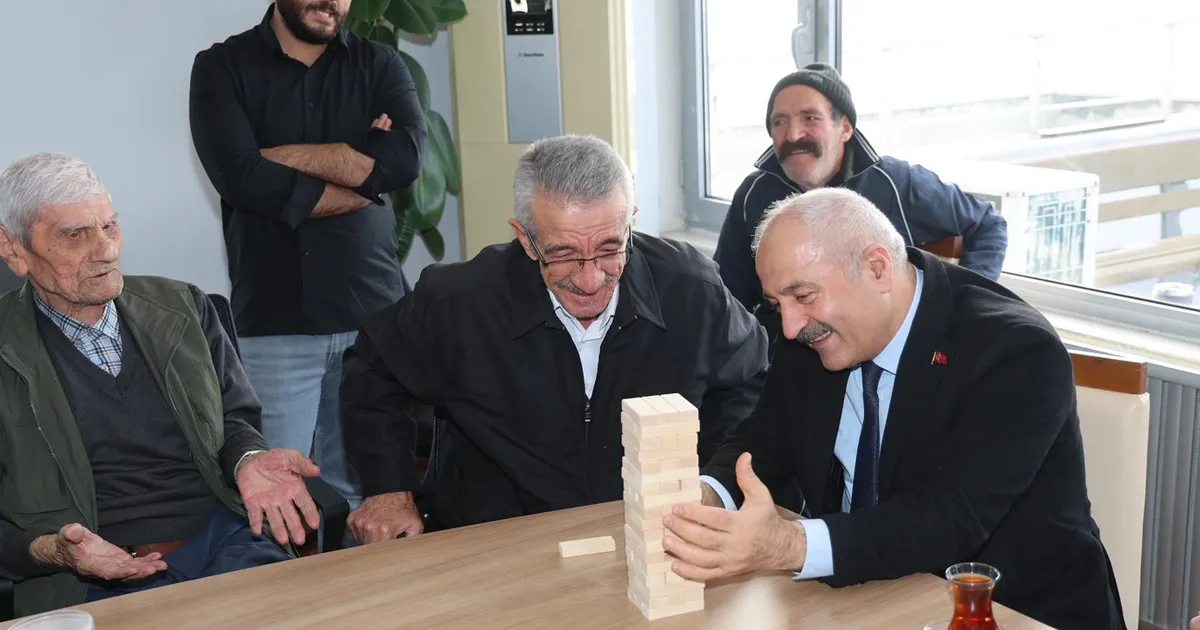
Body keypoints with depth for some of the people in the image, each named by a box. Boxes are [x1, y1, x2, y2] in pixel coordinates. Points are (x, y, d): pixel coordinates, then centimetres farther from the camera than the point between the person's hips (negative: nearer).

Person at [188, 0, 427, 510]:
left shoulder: (379, 65, 10)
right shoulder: (222, 68, 4)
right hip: (273, 323, -2)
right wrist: (363, 167, -4)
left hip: (372, 315, 2)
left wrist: (282, 156, -6)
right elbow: (241, 178, -12)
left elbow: (406, 157, -8)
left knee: (371, 491, 5)